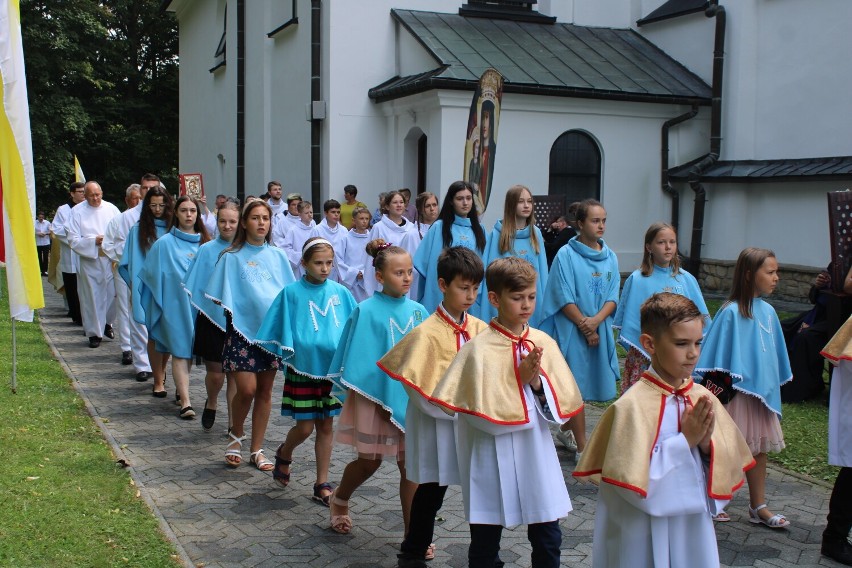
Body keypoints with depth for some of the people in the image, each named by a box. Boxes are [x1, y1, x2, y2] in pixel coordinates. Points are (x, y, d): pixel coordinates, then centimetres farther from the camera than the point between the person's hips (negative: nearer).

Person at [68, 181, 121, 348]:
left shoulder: (111, 209, 4)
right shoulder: (77, 212, -1)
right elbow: (73, 240, -5)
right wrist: (94, 241, -17)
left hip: (111, 259, 2)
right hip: (89, 261, -2)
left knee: (112, 293, 5)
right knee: (92, 296, 3)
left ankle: (107, 322, 30)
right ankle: (94, 332, 14)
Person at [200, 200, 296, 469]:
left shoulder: (278, 256, 9)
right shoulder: (231, 257, 0)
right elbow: (221, 297, 1)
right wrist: (232, 316, -10)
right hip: (243, 329, -3)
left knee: (265, 390, 6)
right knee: (247, 389, -11)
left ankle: (257, 450, 17)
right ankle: (236, 436, 17)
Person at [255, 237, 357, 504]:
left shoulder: (340, 292, 0)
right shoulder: (291, 293, -6)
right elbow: (277, 329, -1)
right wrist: (277, 354, -5)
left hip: (332, 368, 3)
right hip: (303, 369, -2)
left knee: (326, 426, 9)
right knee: (305, 428, 2)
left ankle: (322, 484, 20)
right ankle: (284, 453, 35)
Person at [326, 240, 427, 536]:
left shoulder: (417, 311, 0)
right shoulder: (366, 311, -12)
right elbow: (357, 360, -8)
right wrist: (362, 395, -10)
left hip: (410, 397, 3)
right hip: (376, 397, -3)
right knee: (369, 461, 13)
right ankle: (339, 500, 43)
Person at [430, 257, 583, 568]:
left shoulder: (543, 343, -1)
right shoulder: (479, 349, -13)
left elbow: (563, 405, -1)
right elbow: (481, 409, -17)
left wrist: (537, 380, -18)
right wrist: (518, 378, -18)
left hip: (536, 454, 4)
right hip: (493, 457, -3)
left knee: (548, 539, 12)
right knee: (485, 542, 12)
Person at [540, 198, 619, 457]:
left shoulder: (610, 257, 7)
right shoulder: (566, 255, -8)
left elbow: (612, 297, 3)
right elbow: (564, 299, -11)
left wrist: (596, 320, -14)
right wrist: (585, 327, -13)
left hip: (600, 329, 6)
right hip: (572, 330, -5)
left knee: (585, 385, 16)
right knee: (576, 387, -3)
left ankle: (565, 432, 36)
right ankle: (582, 449, 2)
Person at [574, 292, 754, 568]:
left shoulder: (704, 399, -2)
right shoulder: (633, 405, -17)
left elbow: (729, 470, 2)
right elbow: (636, 483, -19)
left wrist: (707, 444, -16)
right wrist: (685, 441, -20)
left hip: (694, 529, 5)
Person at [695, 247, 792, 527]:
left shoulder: (768, 311, 4)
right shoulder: (731, 312, -16)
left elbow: (774, 353, 14)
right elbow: (718, 357, -14)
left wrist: (773, 386, 15)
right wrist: (717, 393, -14)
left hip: (762, 391, 7)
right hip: (735, 391, -7)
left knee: (759, 447, 14)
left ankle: (758, 506, 26)